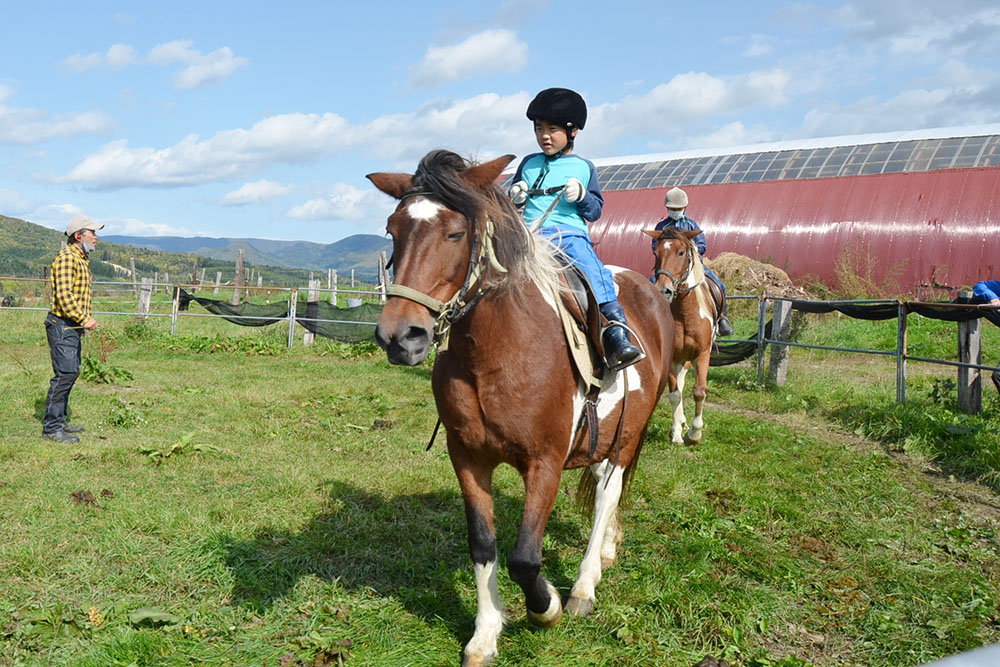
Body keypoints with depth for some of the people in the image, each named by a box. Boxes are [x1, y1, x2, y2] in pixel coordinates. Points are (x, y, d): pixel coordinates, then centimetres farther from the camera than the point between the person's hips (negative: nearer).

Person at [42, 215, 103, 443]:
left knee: (71, 372, 13)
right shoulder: (67, 258, -15)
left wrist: (82, 321, 19)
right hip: (62, 325, -10)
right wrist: (85, 319, -21)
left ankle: (59, 421, 22)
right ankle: (51, 428, -7)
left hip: (73, 327, 10)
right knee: (64, 374, -11)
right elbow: (64, 295, -23)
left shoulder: (82, 259, 17)